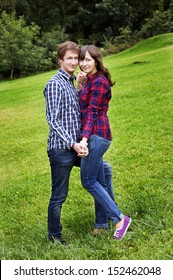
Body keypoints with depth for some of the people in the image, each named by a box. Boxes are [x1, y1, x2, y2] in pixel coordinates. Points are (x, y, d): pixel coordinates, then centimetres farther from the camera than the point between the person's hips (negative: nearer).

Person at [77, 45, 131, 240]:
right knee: (98, 181, 12)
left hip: (96, 135, -10)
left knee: (88, 181, -5)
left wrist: (84, 138, -24)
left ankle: (119, 218, 0)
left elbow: (92, 113, -17)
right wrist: (79, 85, 2)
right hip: (94, 136, 10)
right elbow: (82, 106, 12)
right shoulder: (89, 80, 17)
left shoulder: (99, 81, -11)